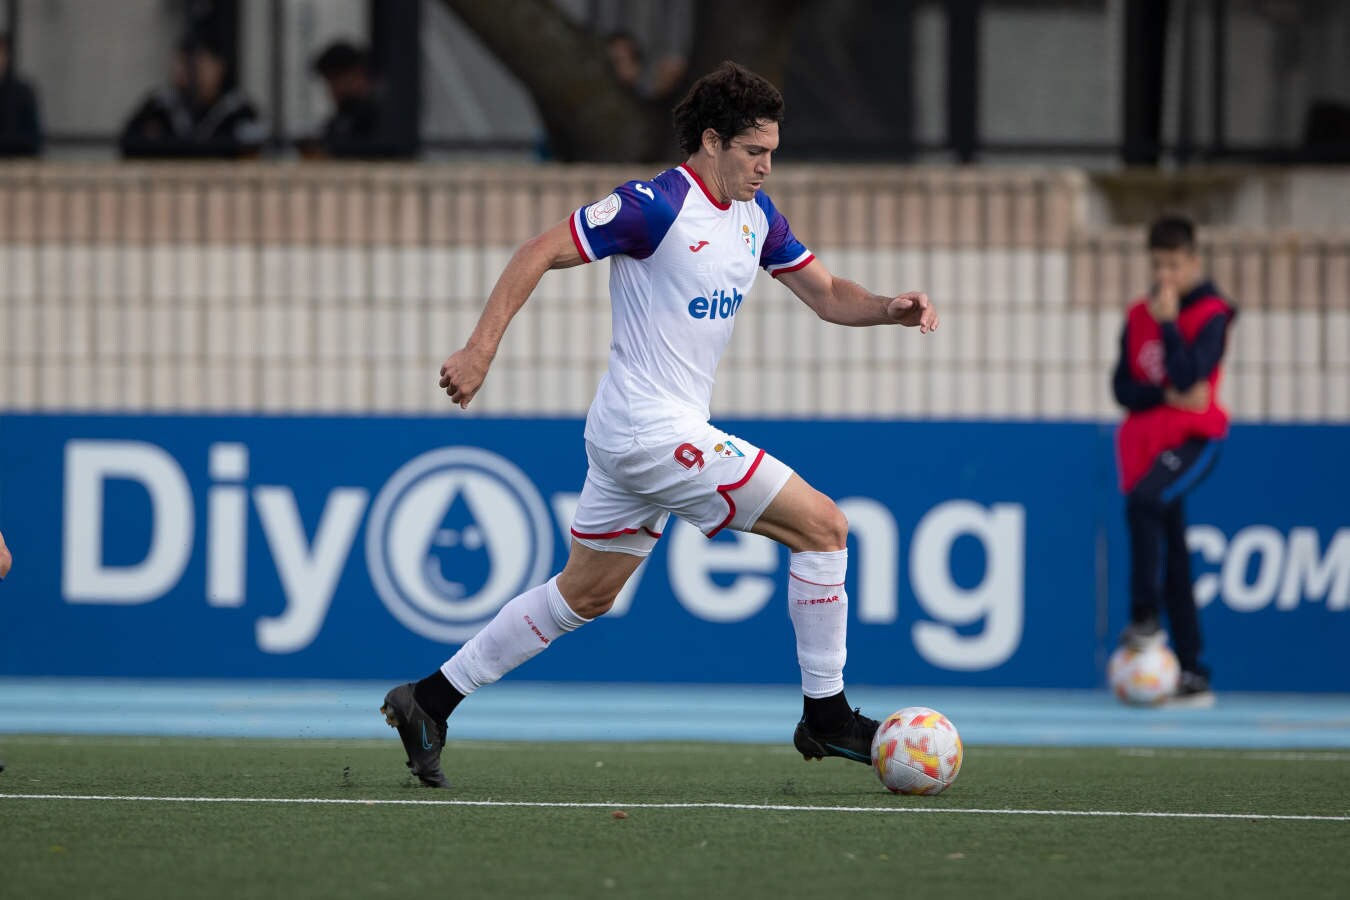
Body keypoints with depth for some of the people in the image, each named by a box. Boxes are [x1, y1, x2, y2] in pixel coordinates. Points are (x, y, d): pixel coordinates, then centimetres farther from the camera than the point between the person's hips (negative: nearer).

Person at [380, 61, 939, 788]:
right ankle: (825, 715, 0)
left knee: (583, 594, 17)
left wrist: (891, 310, -5)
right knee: (822, 526, -8)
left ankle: (430, 701, 21)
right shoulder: (657, 205, -16)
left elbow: (827, 296, 16)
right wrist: (480, 349, -20)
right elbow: (540, 254, -15)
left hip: (636, 439, 10)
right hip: (650, 431, -10)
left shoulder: (756, 216, 11)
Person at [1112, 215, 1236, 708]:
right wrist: (1167, 396, -11)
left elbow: (1187, 377, -18)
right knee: (1173, 560, 6)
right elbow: (1123, 388, 5)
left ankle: (1145, 616, -26)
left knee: (1144, 501, -34)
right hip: (1144, 438, 6)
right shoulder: (1139, 315, 11)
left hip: (1192, 439, -6)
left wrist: (1168, 322, -15)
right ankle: (1194, 675, 9)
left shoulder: (1211, 313, -5)